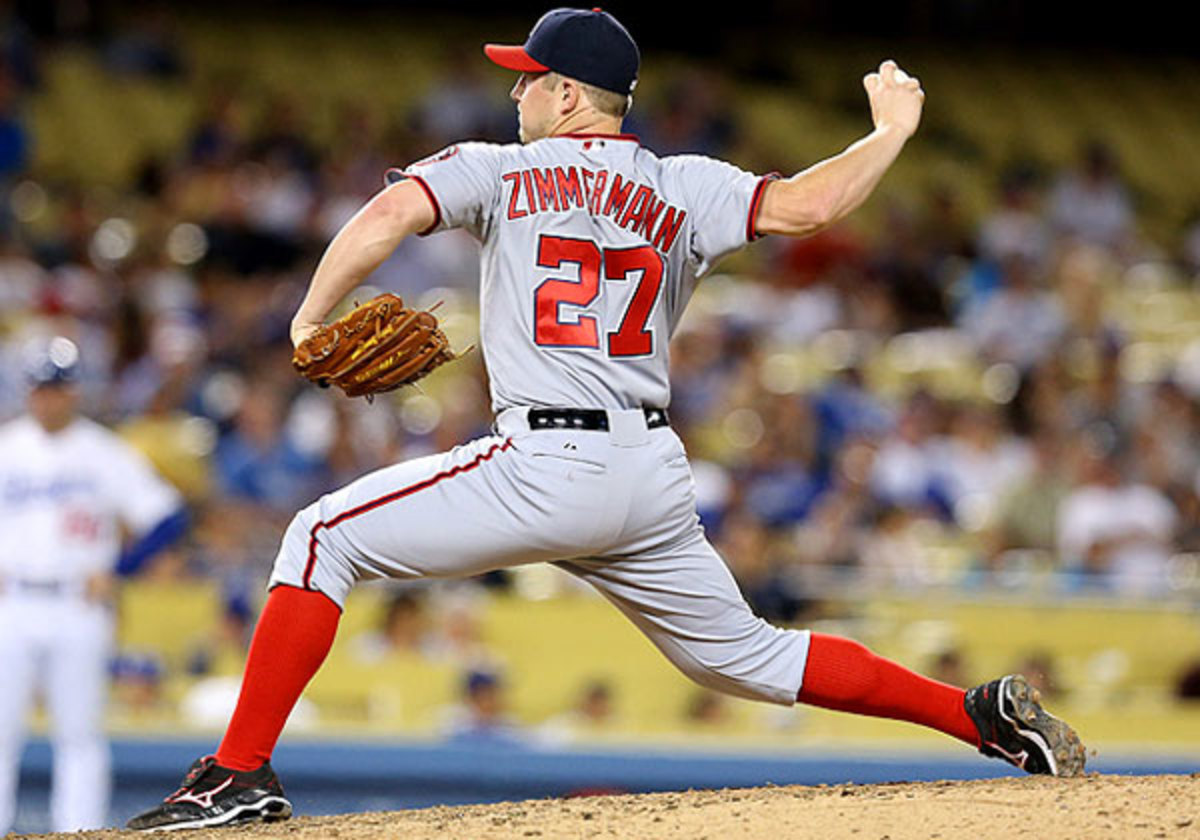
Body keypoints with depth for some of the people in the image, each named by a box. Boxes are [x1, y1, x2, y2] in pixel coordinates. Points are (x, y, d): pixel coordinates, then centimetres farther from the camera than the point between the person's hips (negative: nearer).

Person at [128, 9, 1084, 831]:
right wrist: (891, 132, 18)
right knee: (742, 652, 20)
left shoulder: (499, 170, 5)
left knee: (325, 538, 4)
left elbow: (389, 215, -11)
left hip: (545, 467, -5)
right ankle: (984, 714, 15)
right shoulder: (683, 190, 12)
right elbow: (808, 206, 0)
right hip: (655, 479, 5)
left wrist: (310, 324, -2)